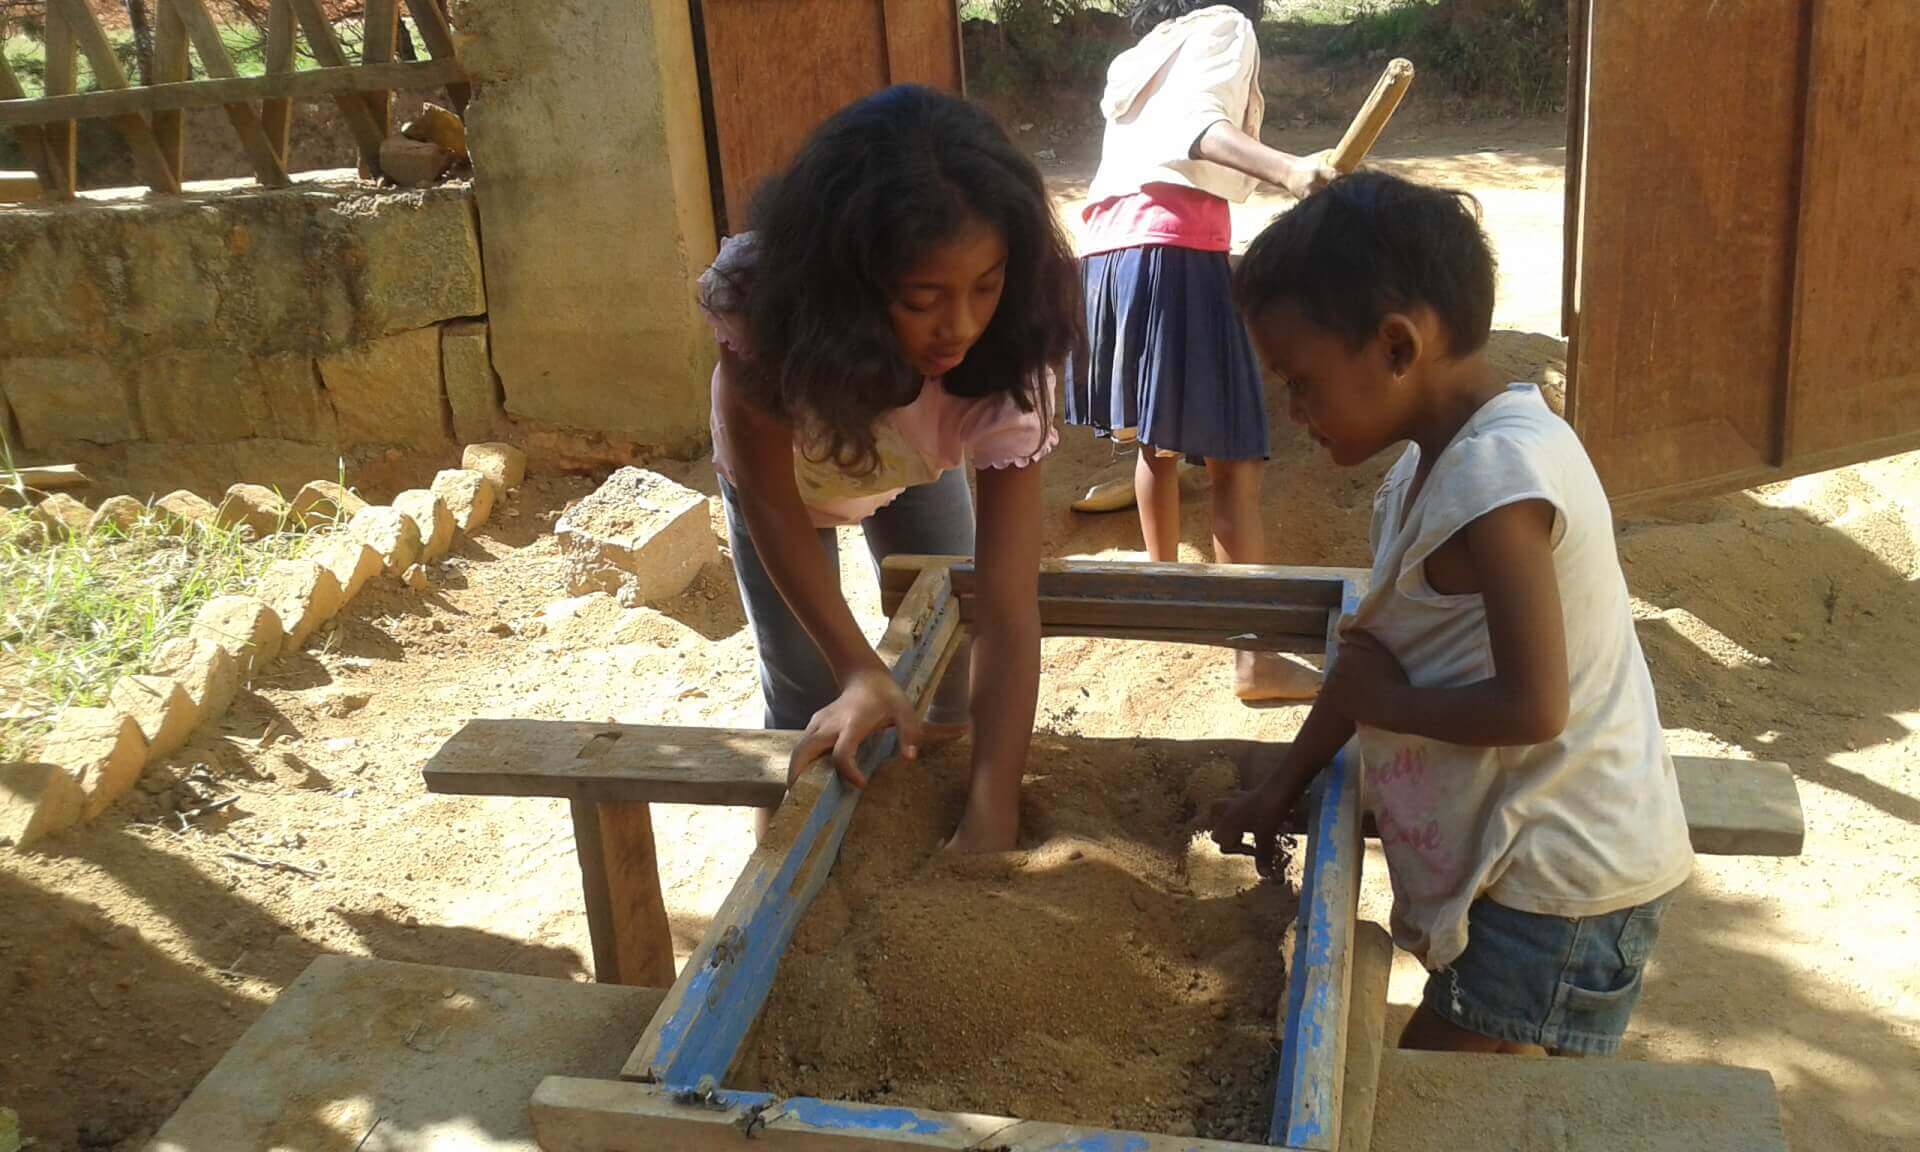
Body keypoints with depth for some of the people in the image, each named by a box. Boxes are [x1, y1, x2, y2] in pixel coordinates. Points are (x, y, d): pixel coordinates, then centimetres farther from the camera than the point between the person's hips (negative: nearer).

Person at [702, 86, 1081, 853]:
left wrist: (990, 821, -51)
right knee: (808, 705, -5)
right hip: (779, 468, -1)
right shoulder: (763, 301, -43)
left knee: (949, 671, 8)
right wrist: (859, 670, -40)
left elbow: (1008, 615, -44)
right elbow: (772, 502, -30)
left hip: (917, 468, 1)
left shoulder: (1003, 363, -41)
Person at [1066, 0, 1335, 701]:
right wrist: (1288, 170, -30)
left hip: (1105, 248, 8)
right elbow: (1196, 123, -13)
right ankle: (1255, 658, -8)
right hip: (1176, 248, -8)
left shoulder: (1134, 60, 29)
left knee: (1158, 441, 24)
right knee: (1234, 464, -6)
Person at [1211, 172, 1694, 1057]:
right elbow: (1377, 649, 14)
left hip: (1560, 888, -9)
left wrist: (1380, 701, -13)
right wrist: (1281, 788, 16)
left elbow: (1532, 707, -28)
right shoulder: (1445, 459, 7)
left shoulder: (1493, 474, -24)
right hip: (1530, 862, 9)